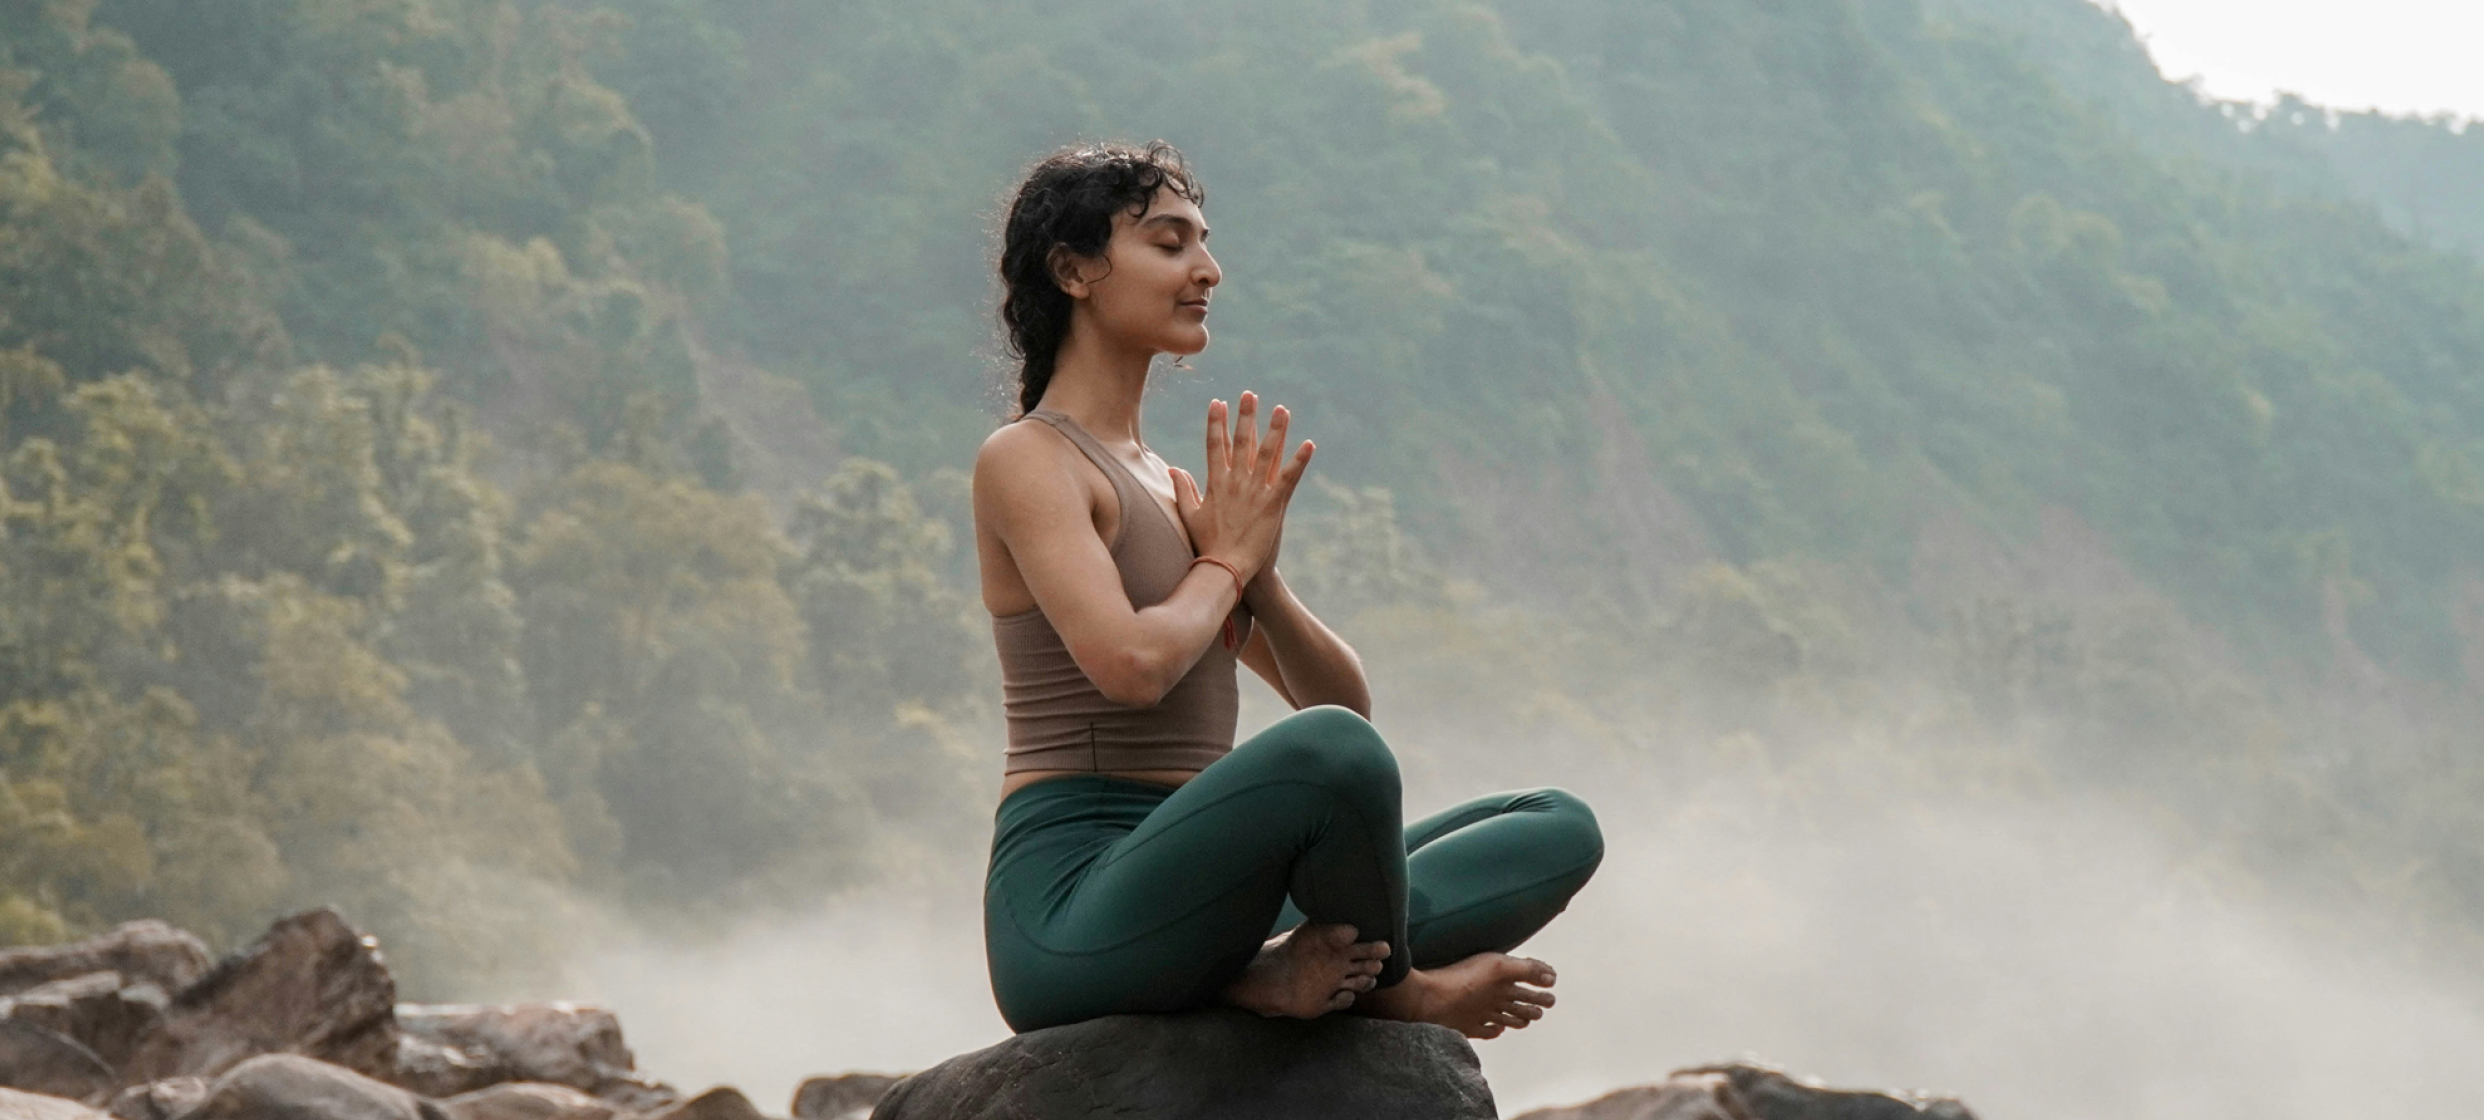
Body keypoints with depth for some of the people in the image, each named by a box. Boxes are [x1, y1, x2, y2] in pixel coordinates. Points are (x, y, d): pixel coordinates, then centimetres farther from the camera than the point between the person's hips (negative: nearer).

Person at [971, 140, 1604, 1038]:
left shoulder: (1171, 488, 22)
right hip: (1071, 913, -9)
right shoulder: (1025, 460, -3)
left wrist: (1256, 570, -1)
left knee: (1560, 829, 1)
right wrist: (1225, 561, 0)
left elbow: (1344, 698, 19)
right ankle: (1391, 986, -8)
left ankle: (1282, 970, -18)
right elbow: (1131, 663, -21)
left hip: (1199, 903, 9)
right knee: (1331, 752, -37)